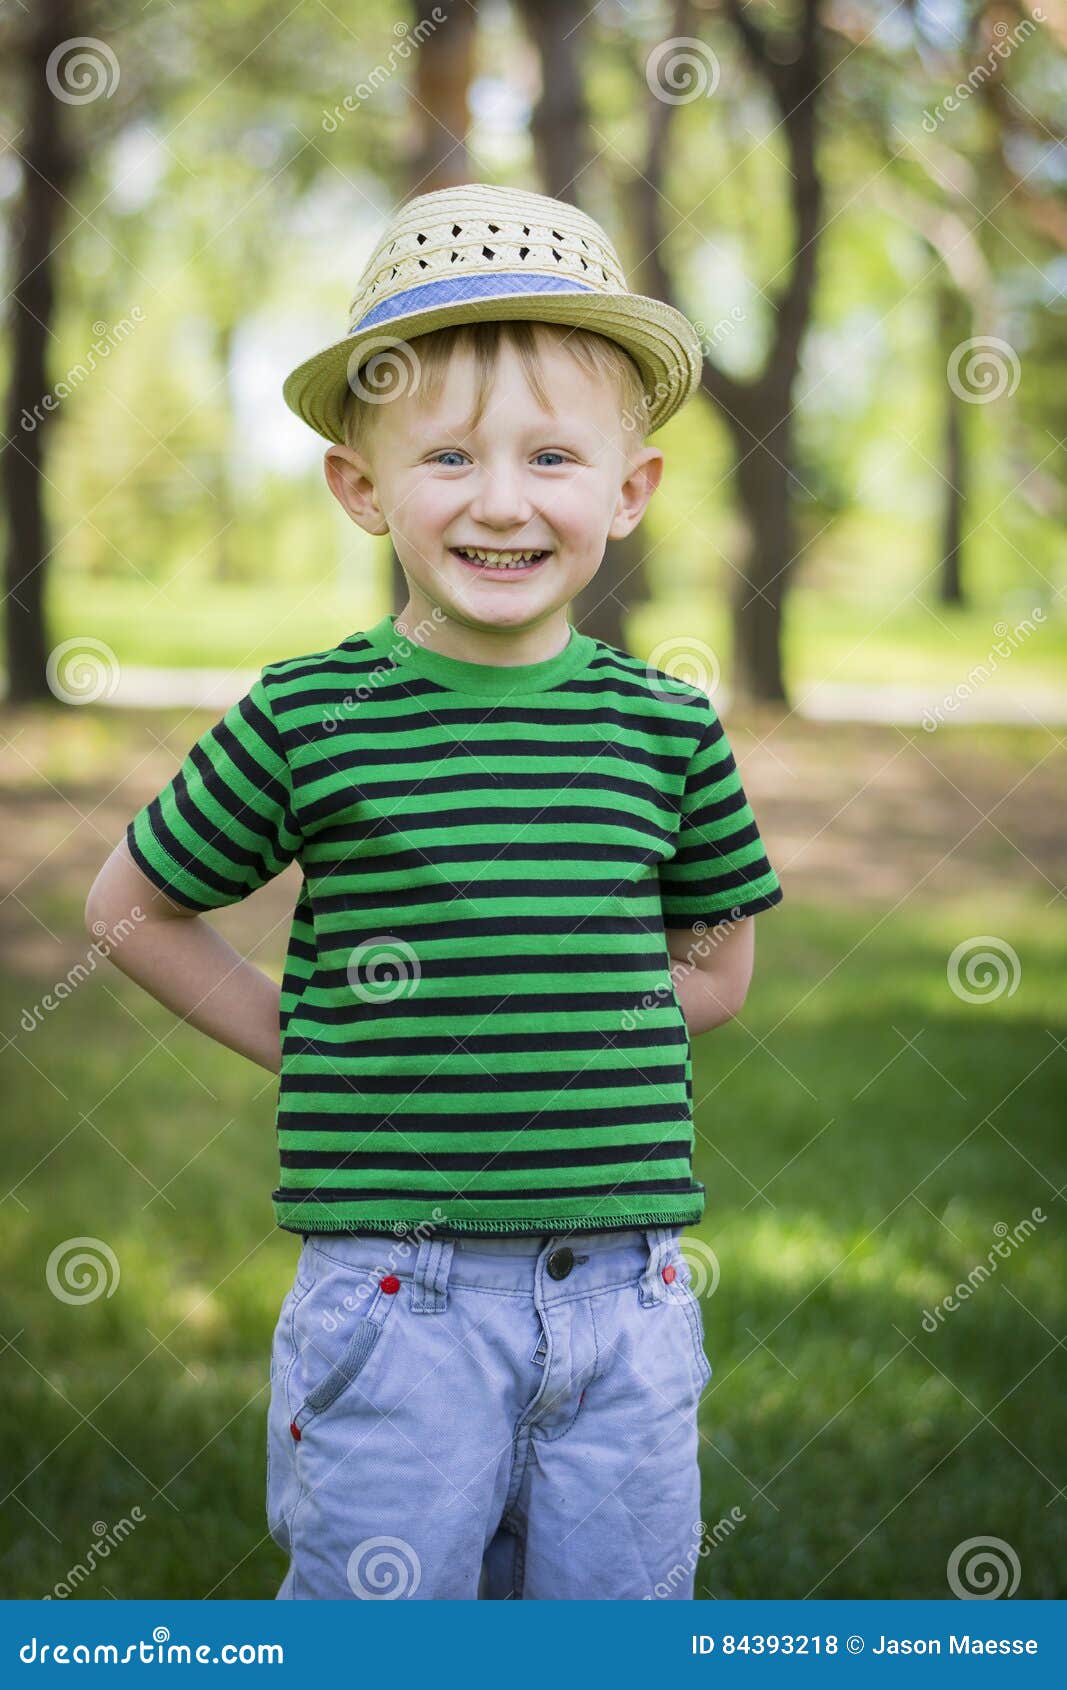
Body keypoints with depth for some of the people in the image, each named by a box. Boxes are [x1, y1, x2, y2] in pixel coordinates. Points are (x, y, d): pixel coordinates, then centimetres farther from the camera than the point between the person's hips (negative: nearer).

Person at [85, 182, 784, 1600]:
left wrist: (522, 1030, 1)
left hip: (624, 1290, 3)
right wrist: (316, 1049, 1)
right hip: (392, 1293, -2)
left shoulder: (668, 727, 2)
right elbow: (132, 907, 8)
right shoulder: (308, 721, -4)